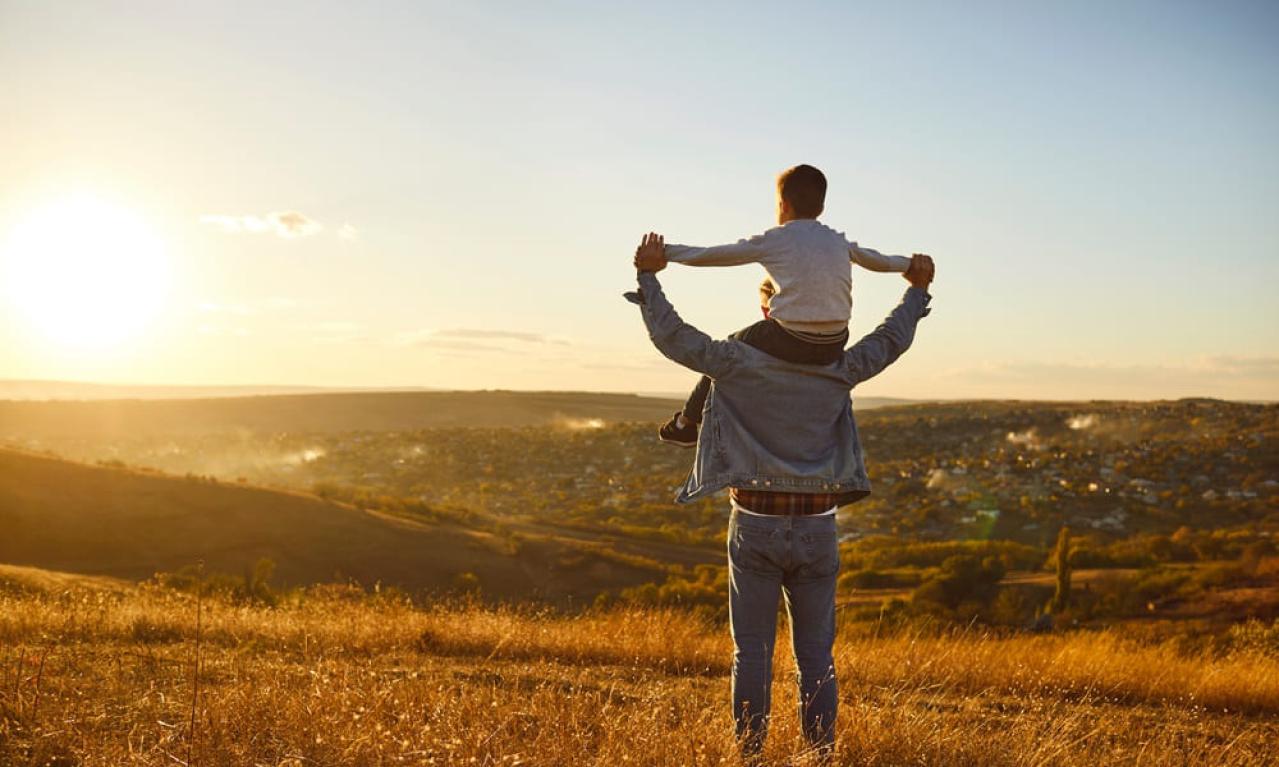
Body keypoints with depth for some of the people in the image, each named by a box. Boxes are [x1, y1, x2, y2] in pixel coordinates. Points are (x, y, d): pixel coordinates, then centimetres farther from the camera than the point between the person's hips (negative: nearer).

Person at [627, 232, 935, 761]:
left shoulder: (739, 363, -7)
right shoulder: (837, 372, -1)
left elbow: (673, 337, -7)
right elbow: (892, 340, 13)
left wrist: (648, 275, 3)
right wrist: (917, 289, 27)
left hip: (754, 527, -1)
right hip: (817, 530, 2)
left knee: (751, 651, 5)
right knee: (815, 655, 10)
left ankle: (749, 753, 6)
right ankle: (821, 755, 12)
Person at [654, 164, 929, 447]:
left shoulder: (772, 241, 0)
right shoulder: (837, 241, 13)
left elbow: (706, 256, 1)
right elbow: (877, 261, 29)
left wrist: (663, 252, 11)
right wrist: (909, 265, 48)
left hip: (791, 343, -5)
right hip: (834, 349, 5)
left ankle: (686, 423, 30)